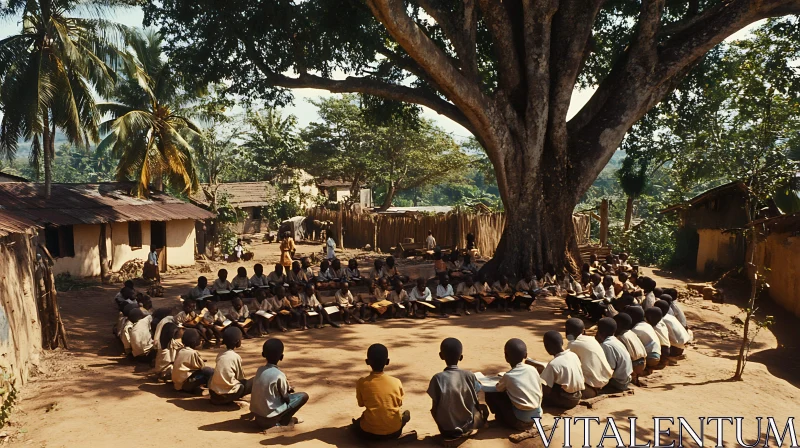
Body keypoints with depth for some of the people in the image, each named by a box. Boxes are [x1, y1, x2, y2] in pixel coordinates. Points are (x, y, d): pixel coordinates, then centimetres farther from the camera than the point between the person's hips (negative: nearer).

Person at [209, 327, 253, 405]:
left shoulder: (220, 354, 8)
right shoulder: (236, 357, -10)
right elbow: (240, 377, 0)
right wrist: (243, 381, 21)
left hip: (213, 392, 7)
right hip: (226, 394, -6)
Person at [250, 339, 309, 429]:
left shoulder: (259, 370, 2)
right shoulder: (279, 375, -17)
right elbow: (285, 399, -6)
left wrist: (286, 389, 17)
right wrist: (288, 391, 14)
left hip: (257, 417, 7)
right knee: (303, 396, 0)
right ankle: (284, 421, 3)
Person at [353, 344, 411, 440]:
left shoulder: (362, 383, -9)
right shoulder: (396, 382, -8)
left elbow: (361, 404, 8)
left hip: (369, 433, -1)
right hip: (394, 431, 1)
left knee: (356, 423, 31)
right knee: (406, 414, 31)